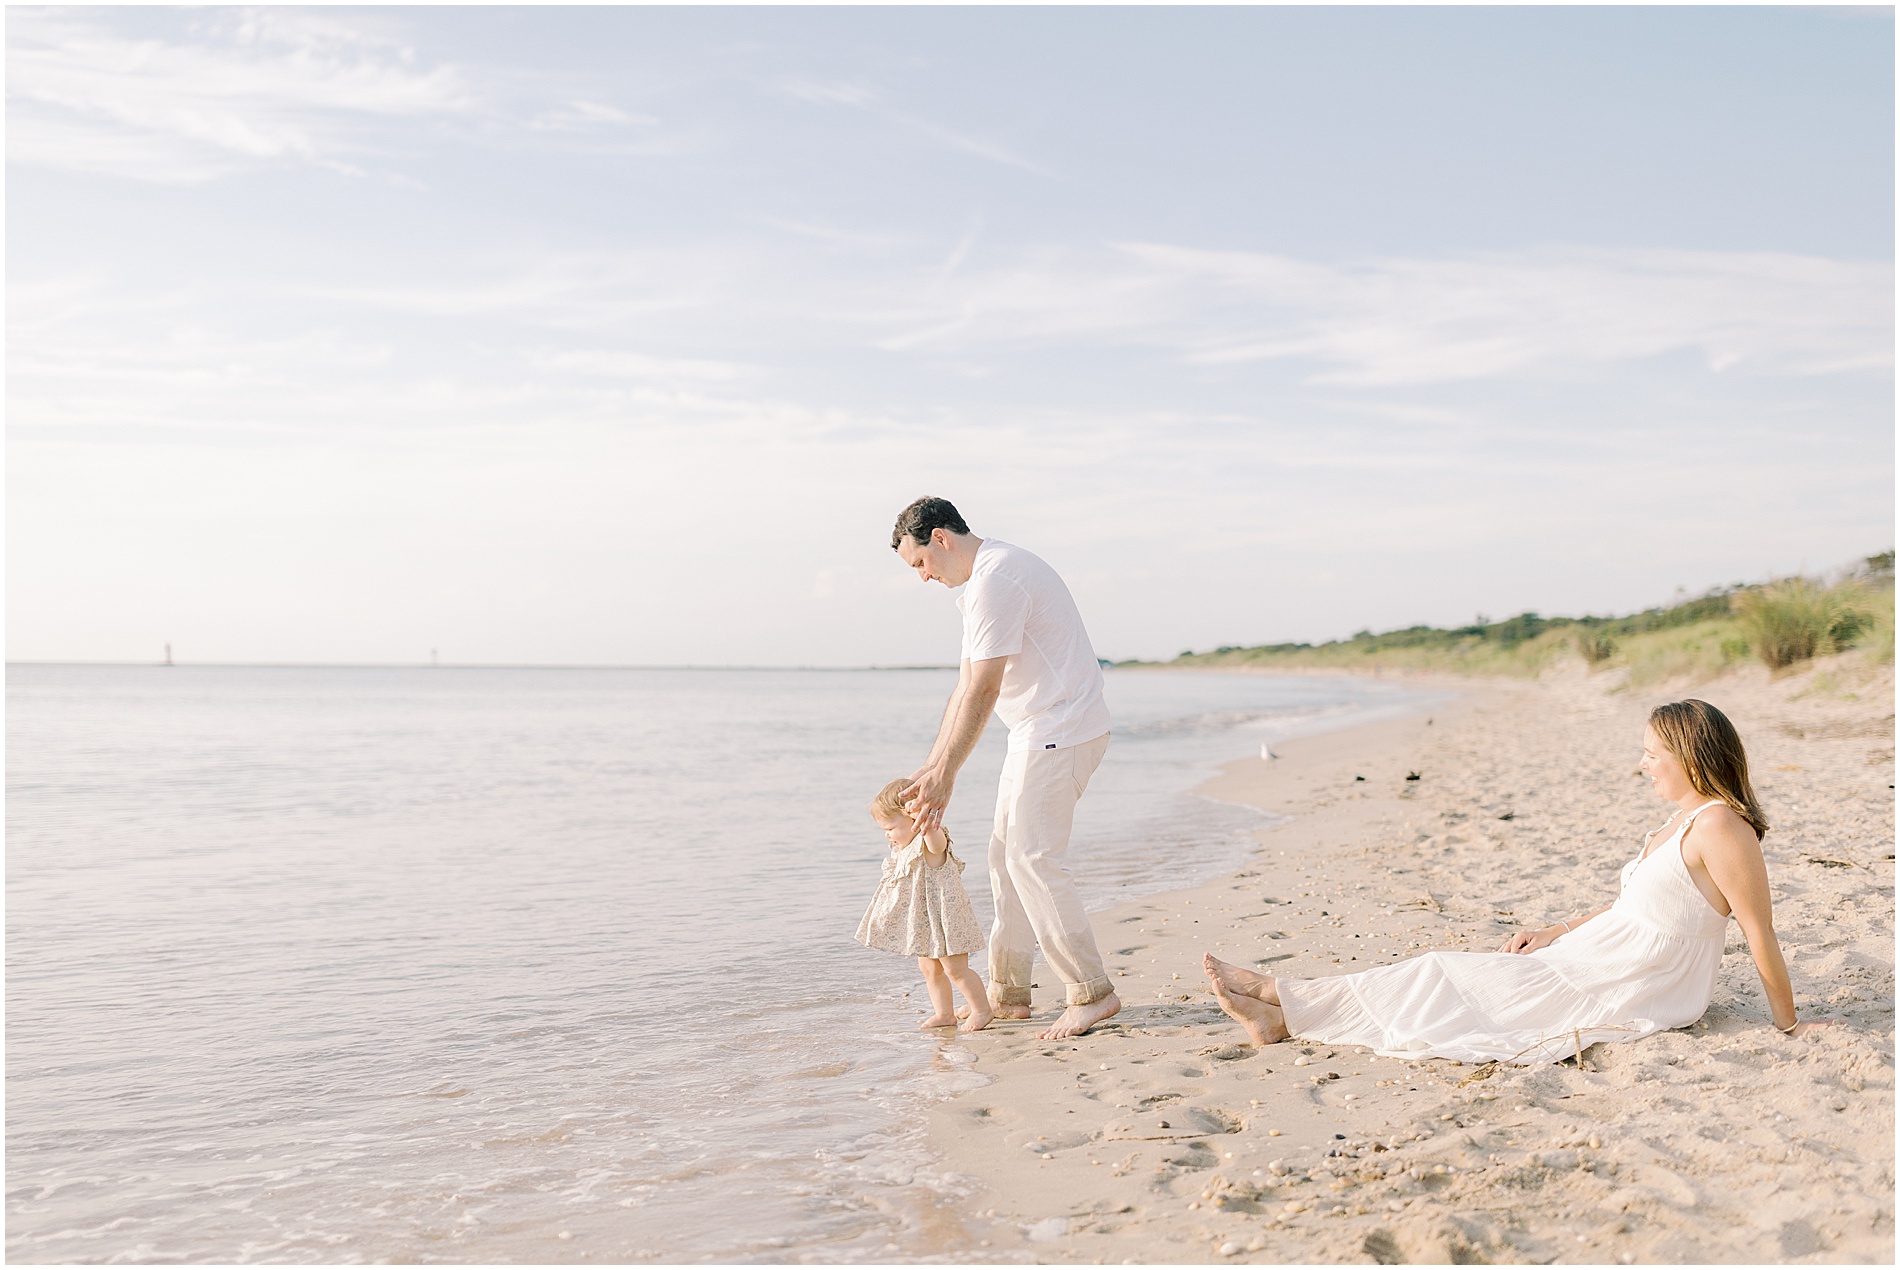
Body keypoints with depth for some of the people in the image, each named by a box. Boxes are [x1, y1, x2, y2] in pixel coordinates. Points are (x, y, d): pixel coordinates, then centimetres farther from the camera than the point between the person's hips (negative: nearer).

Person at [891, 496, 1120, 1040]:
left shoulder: (995, 578, -18)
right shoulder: (980, 582, 17)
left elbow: (982, 692, -20)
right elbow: (965, 687, 17)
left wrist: (945, 774, -16)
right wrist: (931, 766, 14)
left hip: (1062, 729, -11)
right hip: (1037, 731, 11)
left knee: (1032, 857, -13)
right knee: (1007, 854, 11)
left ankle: (1092, 992, -6)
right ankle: (1007, 994, 18)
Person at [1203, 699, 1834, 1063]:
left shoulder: (1720, 825, -19)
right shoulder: (1682, 820, 12)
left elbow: (1761, 933, -17)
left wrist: (1789, 1025, -14)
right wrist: (1552, 932, 15)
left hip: (1632, 997, -9)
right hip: (1599, 963, 9)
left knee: (1454, 982, -7)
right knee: (1460, 972, 2)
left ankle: (1284, 1008, -1)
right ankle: (1283, 1009, 1)